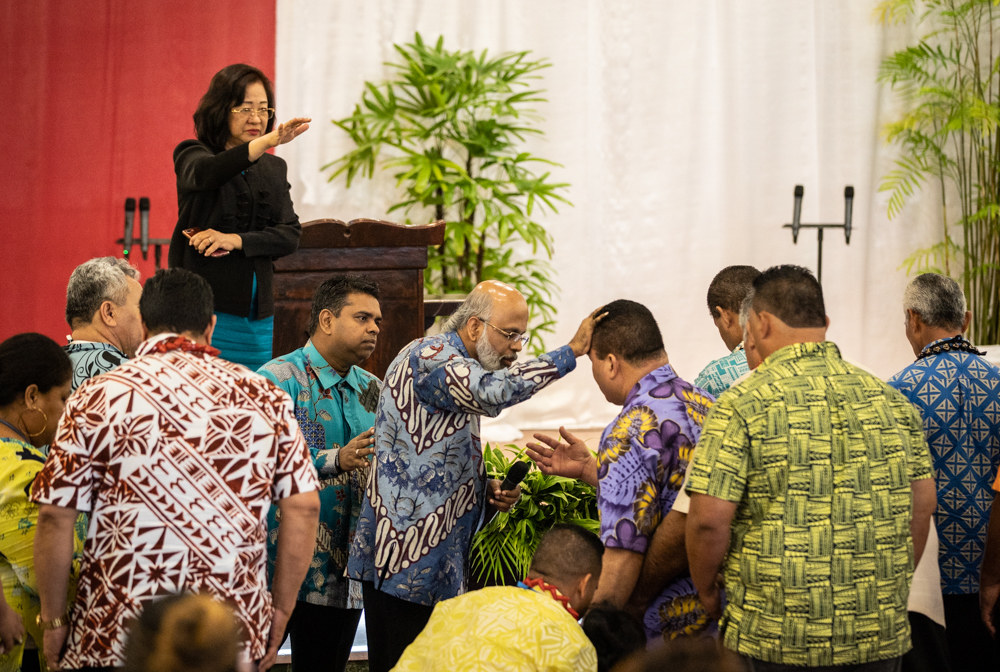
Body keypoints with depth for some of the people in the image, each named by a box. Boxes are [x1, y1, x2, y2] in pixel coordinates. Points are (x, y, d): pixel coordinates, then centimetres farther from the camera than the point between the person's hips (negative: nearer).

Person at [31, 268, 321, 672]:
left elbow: (55, 518, -4)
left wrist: (54, 621, 5)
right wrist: (280, 611, 9)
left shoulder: (98, 397, -1)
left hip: (116, 636, -1)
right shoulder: (263, 397, 4)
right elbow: (304, 508, 1)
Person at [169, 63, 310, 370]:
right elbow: (205, 172, -25)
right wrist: (269, 141, -40)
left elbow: (291, 235, 5)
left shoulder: (274, 168, 16)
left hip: (257, 316, 5)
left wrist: (236, 240, -12)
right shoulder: (192, 155, 1)